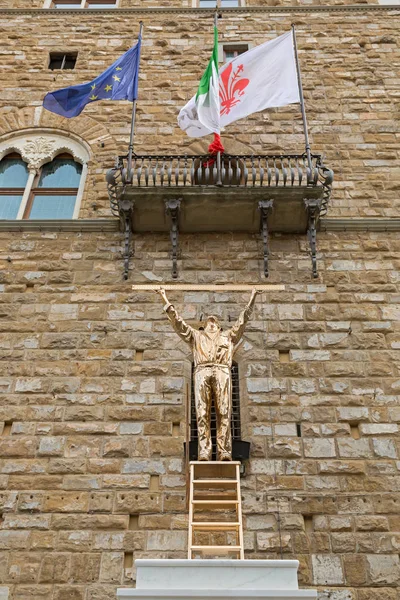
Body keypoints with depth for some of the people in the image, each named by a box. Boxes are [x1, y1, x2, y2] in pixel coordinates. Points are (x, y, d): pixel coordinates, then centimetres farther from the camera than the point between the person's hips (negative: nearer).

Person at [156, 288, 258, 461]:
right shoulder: (196, 335, 34)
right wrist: (166, 300, 26)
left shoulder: (228, 336, 37)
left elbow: (242, 320, 34)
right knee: (202, 413, -13)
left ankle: (224, 452, -19)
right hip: (202, 371, 0)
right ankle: (204, 452, -19)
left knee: (224, 412, -12)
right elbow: (178, 321, 29)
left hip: (222, 371, 0)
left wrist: (252, 299, 33)